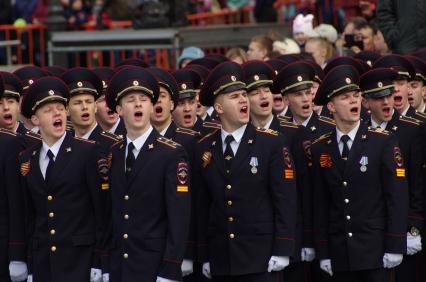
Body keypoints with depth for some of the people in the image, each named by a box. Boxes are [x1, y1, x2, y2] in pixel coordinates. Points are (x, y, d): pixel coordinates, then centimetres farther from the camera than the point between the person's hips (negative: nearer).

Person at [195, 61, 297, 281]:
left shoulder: (271, 143, -1)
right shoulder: (204, 149, 8)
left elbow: (285, 200, -4)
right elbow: (202, 207, 10)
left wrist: (281, 252, -10)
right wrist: (205, 257, 7)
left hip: (261, 259, -3)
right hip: (221, 262, 3)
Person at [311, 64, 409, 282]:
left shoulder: (383, 142, -1)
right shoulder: (320, 149, 8)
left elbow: (397, 196, -4)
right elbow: (320, 204, 8)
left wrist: (395, 247, -9)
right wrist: (323, 253, 4)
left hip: (374, 250, -3)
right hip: (339, 253, 3)